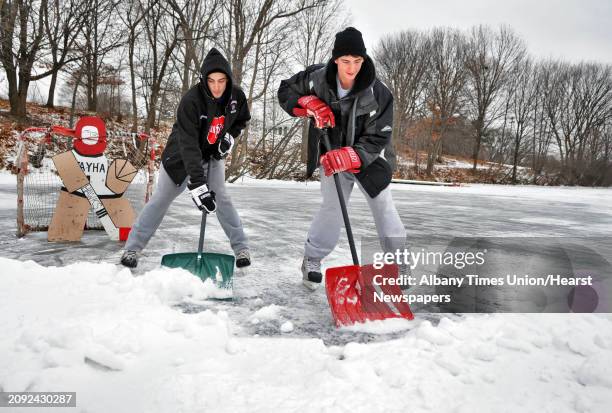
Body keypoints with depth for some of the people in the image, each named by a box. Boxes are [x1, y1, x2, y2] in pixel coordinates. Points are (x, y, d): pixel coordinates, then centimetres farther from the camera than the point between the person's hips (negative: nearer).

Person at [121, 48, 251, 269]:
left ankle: (241, 248, 3)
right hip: (180, 156, -3)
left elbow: (242, 119, 7)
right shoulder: (191, 100, -33)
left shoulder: (236, 95, -18)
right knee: (160, 199, -2)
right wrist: (198, 184, -49)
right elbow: (188, 145, -41)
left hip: (213, 154, 3)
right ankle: (132, 248, 9)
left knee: (221, 198, -8)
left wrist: (229, 137, -12)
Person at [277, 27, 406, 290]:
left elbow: (377, 139, -23)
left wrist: (350, 157, -40)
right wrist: (309, 105, -22)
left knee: (384, 207, 2)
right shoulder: (316, 77, -19)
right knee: (332, 206, -5)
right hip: (331, 155, 1)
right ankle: (312, 258, 14)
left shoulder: (378, 93, -25)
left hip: (368, 157, 0)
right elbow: (286, 90, -2)